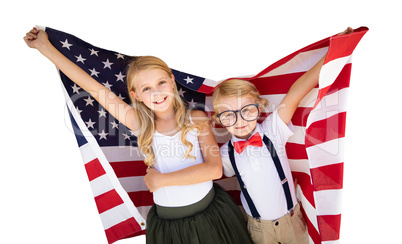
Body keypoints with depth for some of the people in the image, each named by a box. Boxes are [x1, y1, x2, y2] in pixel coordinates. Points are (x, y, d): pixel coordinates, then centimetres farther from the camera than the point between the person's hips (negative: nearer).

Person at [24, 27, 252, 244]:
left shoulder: (197, 118, -11)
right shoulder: (140, 124, -8)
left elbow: (214, 169, -20)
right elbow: (93, 87, -6)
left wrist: (160, 179, -18)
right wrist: (44, 45, 0)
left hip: (210, 215, 0)